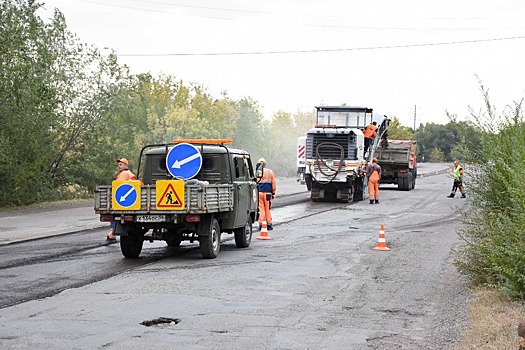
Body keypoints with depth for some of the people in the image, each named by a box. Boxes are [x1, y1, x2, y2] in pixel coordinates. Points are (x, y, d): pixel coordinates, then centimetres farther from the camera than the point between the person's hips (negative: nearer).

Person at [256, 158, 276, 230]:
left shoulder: (256, 172, 4)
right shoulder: (270, 172, 4)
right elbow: (273, 184, 6)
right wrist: (273, 193, 15)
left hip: (258, 192, 0)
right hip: (267, 193, 0)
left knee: (261, 209, 4)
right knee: (268, 209, 7)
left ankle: (261, 224, 1)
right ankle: (269, 224, 9)